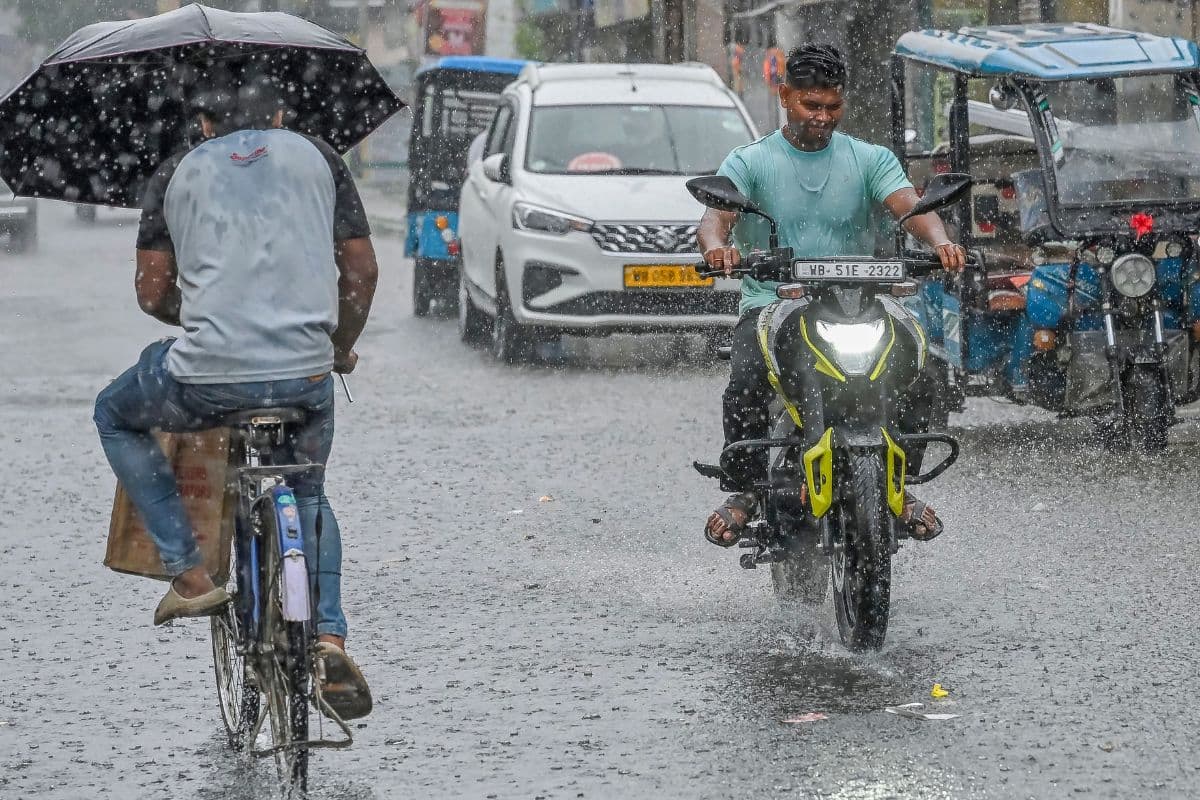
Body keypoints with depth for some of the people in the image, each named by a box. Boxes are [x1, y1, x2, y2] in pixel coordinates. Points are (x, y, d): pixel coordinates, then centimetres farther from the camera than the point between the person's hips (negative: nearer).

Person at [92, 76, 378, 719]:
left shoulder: (177, 174, 13)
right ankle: (329, 636, 12)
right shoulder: (316, 157, 15)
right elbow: (361, 272, 13)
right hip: (306, 376, 2)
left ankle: (190, 575, 16)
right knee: (308, 492, 31)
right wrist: (340, 348, 30)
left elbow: (153, 293, 9)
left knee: (116, 417, 29)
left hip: (208, 377, -2)